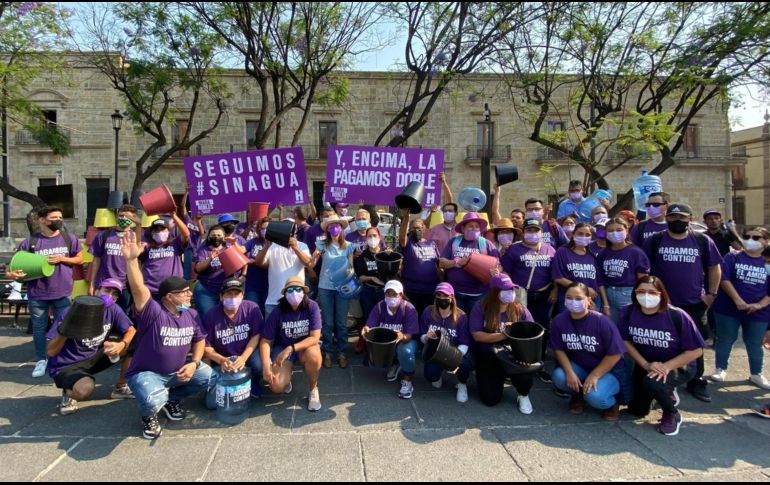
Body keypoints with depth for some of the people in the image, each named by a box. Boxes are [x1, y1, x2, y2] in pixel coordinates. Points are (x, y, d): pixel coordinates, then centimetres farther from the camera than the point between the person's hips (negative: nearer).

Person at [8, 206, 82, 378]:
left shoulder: (69, 239, 0)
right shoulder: (30, 242, -4)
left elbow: (80, 259, 6)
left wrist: (62, 259, -11)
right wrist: (12, 273, -19)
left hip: (62, 292, 0)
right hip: (37, 294, 0)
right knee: (39, 327, 11)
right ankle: (41, 360, 25)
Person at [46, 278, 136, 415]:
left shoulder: (113, 310, -9)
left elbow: (131, 331, -5)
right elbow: (50, 351, -17)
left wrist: (121, 345, -27)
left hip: (92, 359, 5)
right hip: (65, 366, -5)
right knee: (84, 390, -36)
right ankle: (69, 392, 1)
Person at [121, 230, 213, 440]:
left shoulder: (191, 314, -3)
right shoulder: (153, 312, -22)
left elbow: (199, 340, 8)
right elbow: (139, 290, -38)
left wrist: (194, 363, -10)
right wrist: (131, 260, -53)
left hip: (178, 371, 6)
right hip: (146, 373, -6)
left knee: (209, 376, -11)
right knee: (153, 401, -36)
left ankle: (172, 398, 16)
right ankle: (148, 415, 5)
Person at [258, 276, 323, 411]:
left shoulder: (312, 307, -19)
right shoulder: (278, 312, -16)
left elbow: (315, 337, -23)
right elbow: (265, 341, -12)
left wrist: (290, 349, -32)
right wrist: (266, 366, -25)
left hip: (306, 345, 0)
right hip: (282, 347, 1)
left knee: (313, 355, -37)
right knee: (277, 386, -21)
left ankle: (313, 389, -6)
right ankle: (286, 379, 19)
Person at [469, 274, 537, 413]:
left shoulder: (520, 309, -2)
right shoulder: (481, 308, -8)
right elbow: (477, 335, -15)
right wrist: (504, 335, -23)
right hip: (488, 356, 0)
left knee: (525, 374, -34)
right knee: (491, 399, -7)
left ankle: (523, 396, 4)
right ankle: (499, 377, 29)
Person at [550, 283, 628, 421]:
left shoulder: (601, 322, -24)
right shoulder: (559, 321, -15)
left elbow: (615, 354, -18)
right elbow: (559, 349, -4)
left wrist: (594, 376, -19)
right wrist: (570, 372, -17)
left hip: (608, 370, -3)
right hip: (579, 366, 4)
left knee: (594, 396, -30)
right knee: (559, 377, -26)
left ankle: (611, 402, 9)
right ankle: (578, 395, 10)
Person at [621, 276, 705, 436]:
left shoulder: (677, 316, -25)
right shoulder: (629, 312, -16)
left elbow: (696, 350, -18)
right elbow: (626, 342, -6)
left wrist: (666, 367, -26)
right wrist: (645, 365, -18)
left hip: (678, 366, -4)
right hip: (646, 364, 5)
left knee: (651, 383, -36)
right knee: (636, 410, 10)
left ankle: (672, 415, -3)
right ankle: (667, 393, 40)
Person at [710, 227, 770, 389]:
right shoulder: (733, 257, -2)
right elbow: (724, 279, -12)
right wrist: (737, 300, -18)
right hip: (729, 308, -2)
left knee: (755, 345, 12)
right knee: (725, 340, 7)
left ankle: (756, 374, 29)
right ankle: (721, 369, 22)